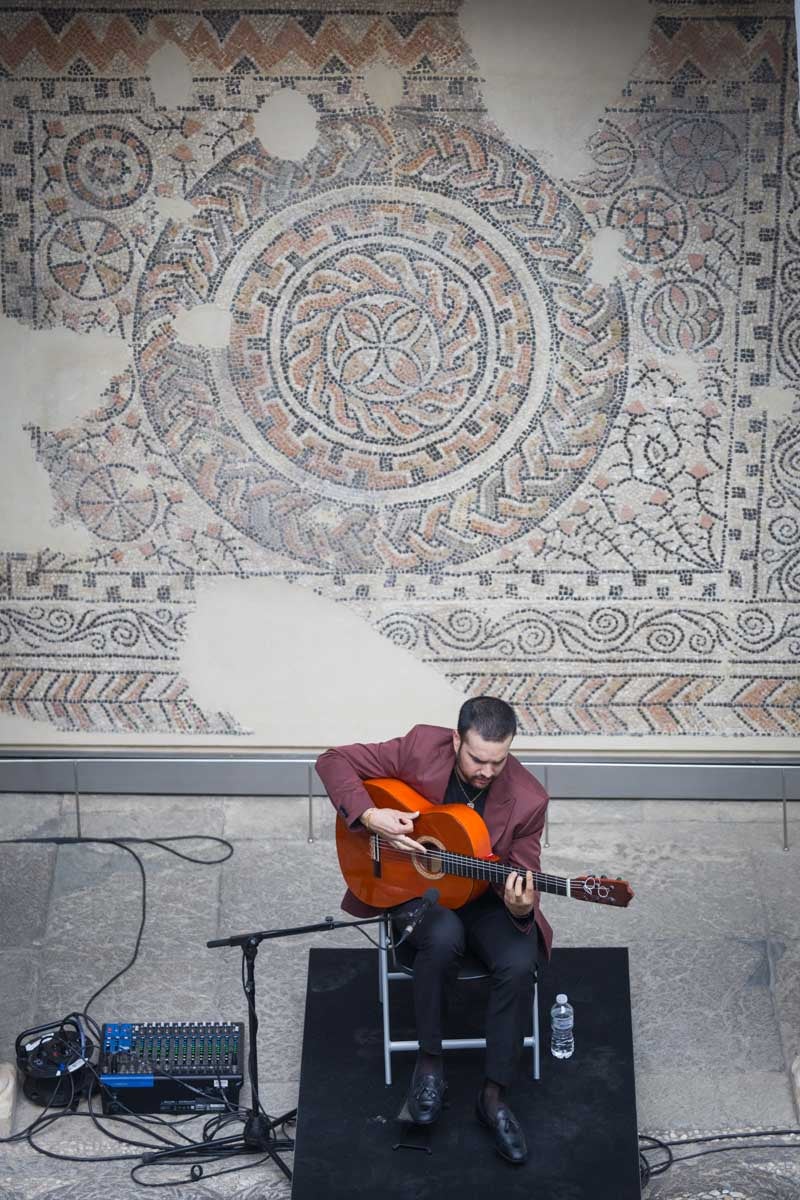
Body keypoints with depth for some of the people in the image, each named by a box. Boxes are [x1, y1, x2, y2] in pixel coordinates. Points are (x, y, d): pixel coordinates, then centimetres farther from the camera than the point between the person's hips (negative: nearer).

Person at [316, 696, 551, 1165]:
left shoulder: (528, 799, -18)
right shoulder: (421, 748, -18)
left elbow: (522, 876, -11)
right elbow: (334, 761, -11)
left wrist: (521, 907, -35)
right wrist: (370, 816, -26)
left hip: (484, 897, 1)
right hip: (414, 885, -1)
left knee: (519, 964, -28)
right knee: (444, 938, -36)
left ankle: (495, 1094, -12)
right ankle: (430, 1061, -14)